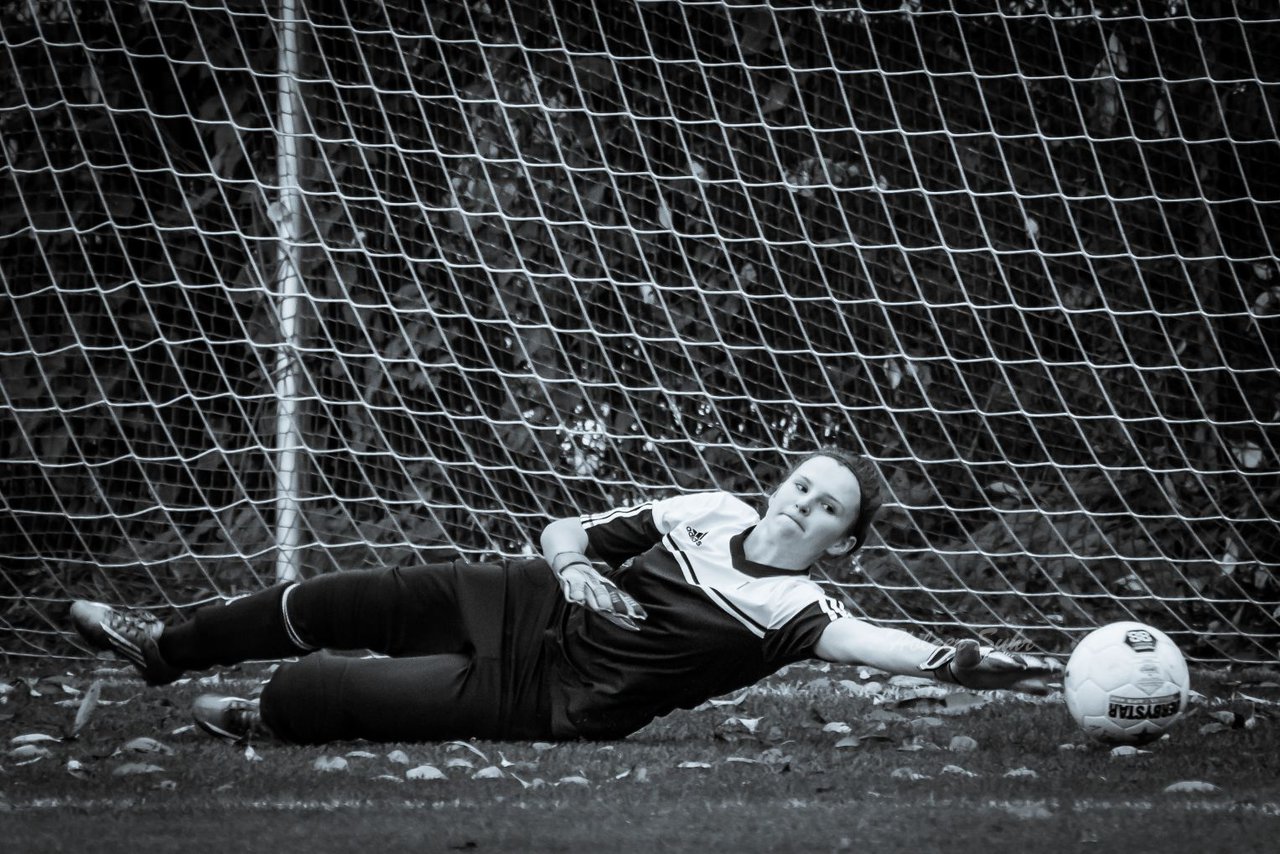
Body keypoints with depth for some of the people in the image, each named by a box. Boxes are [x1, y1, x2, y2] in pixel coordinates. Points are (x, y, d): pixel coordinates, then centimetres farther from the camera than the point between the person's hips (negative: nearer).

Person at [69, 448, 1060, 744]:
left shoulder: (790, 608, -18)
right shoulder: (712, 513, -1)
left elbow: (886, 644, -38)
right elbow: (565, 531, 7)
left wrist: (976, 666, -54)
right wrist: (575, 568, -15)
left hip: (544, 700, -5)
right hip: (523, 604, 5)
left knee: (348, 693, -13)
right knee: (346, 602, 6)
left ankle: (260, 712, 23)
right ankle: (168, 647, 32)